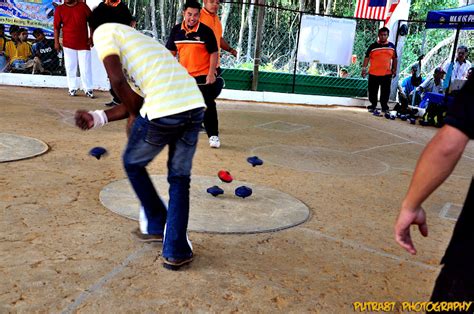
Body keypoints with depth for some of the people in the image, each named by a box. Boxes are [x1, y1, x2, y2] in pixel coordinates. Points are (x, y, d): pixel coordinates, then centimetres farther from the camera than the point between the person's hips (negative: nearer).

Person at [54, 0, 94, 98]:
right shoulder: (59, 9, 4)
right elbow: (57, 27, 5)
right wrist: (56, 42, -1)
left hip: (84, 43, -1)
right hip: (68, 44, 1)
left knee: (86, 68, 0)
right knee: (70, 67, 4)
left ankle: (88, 89, 7)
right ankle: (72, 88, 13)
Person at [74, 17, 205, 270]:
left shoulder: (104, 31, 11)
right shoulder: (139, 40, 33)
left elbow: (117, 79, -5)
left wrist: (134, 116, 10)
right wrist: (98, 117, 27)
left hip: (163, 111, -7)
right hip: (195, 106, 7)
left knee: (133, 164, 22)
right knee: (179, 179, 19)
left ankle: (155, 225, 33)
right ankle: (176, 252, 22)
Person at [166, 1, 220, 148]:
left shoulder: (206, 31, -10)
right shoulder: (176, 30, 2)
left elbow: (213, 53, -7)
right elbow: (171, 52, 10)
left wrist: (211, 74, -13)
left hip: (203, 76, -4)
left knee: (208, 106, -4)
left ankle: (213, 136, 5)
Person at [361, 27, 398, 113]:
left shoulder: (391, 46, 7)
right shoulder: (373, 46, -2)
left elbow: (394, 58, 15)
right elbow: (367, 57, -2)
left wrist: (394, 69, 11)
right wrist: (364, 68, -10)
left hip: (387, 74, 2)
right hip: (373, 74, -1)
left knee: (385, 92, 5)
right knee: (373, 91, 7)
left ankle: (384, 107, 17)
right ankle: (373, 105, 22)